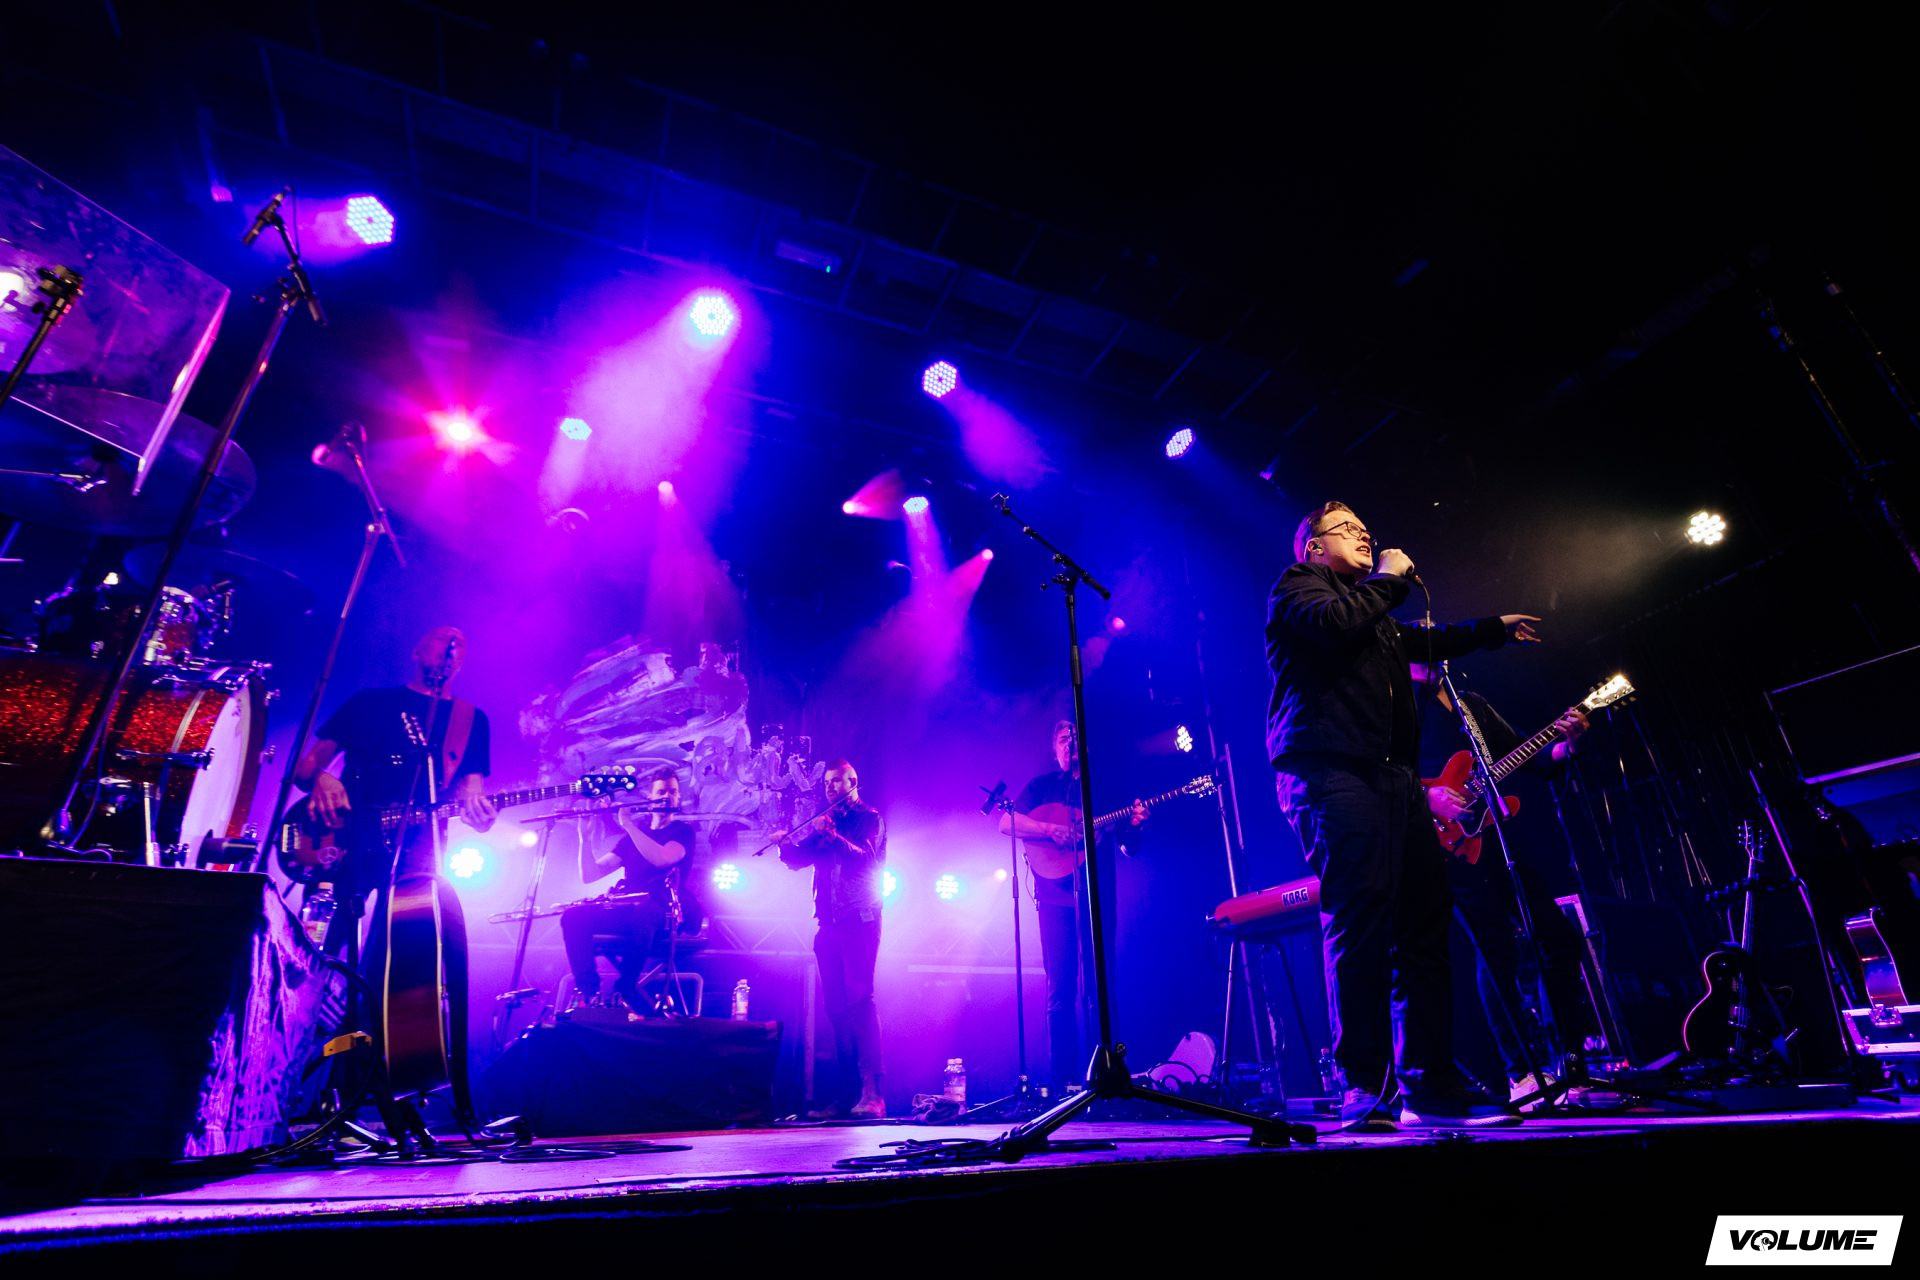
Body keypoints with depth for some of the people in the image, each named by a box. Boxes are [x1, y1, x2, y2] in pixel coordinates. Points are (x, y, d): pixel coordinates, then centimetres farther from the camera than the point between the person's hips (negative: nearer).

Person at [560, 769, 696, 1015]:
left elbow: (662, 858, -18)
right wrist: (586, 837, 0)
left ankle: (625, 991, -29)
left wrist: (628, 824, -12)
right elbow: (589, 875, 13)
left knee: (640, 912, -39)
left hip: (661, 915, -5)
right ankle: (588, 991, -23)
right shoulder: (632, 837, 20)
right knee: (574, 916, -20)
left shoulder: (683, 831, 6)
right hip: (624, 912, 5)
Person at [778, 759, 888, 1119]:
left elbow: (865, 857, -13)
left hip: (860, 918, -6)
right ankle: (846, 1092, 9)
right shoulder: (824, 821, 19)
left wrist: (833, 836, -26)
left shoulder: (869, 818, 2)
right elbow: (797, 859, 15)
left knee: (858, 997, -14)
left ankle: (872, 1092, -16)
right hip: (829, 921, 6)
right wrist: (787, 844, -7)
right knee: (835, 1004, 4)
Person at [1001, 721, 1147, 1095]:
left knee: (1096, 985, 1)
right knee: (1061, 987, -1)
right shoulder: (1042, 785, 10)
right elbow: (1006, 823, -4)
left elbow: (1128, 847, 13)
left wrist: (1134, 823, -9)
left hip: (1098, 895, 2)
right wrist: (1051, 829, -18)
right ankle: (1060, 1079, 3)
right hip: (1056, 896, -1)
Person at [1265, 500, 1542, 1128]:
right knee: (1359, 923, -14)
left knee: (1425, 922, 3)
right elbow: (1336, 622, -15)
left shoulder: (1375, 608, 32)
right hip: (1331, 773, -9)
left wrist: (1495, 628, 57)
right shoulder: (1295, 586, 7)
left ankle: (1431, 1084, 10)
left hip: (1394, 775, 9)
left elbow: (1426, 641, 50)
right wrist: (1388, 580, 1)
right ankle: (1362, 1087, -6)